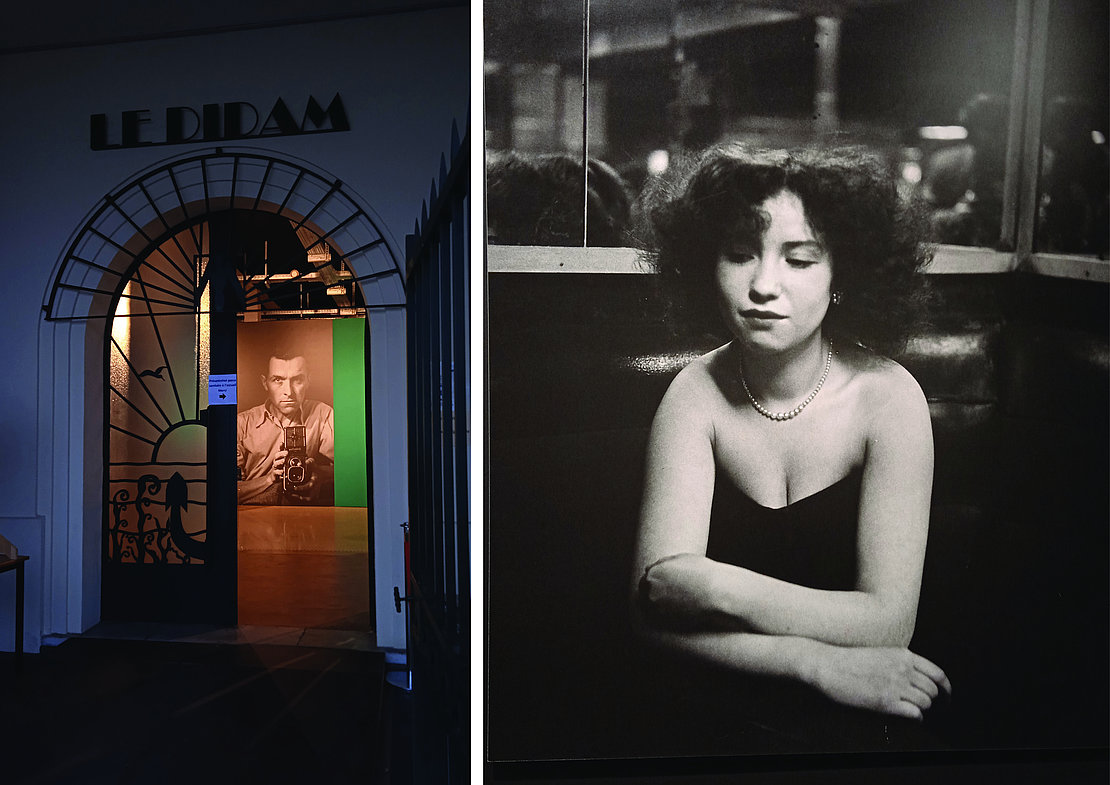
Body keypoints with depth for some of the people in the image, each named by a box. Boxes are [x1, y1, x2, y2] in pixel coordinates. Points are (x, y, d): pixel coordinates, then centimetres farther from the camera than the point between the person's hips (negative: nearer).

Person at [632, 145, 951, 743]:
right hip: (723, 712, 0)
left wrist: (710, 587, -21)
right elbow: (654, 605, -17)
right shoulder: (695, 394, -9)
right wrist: (817, 661, -26)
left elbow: (888, 623, -18)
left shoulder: (888, 397, -12)